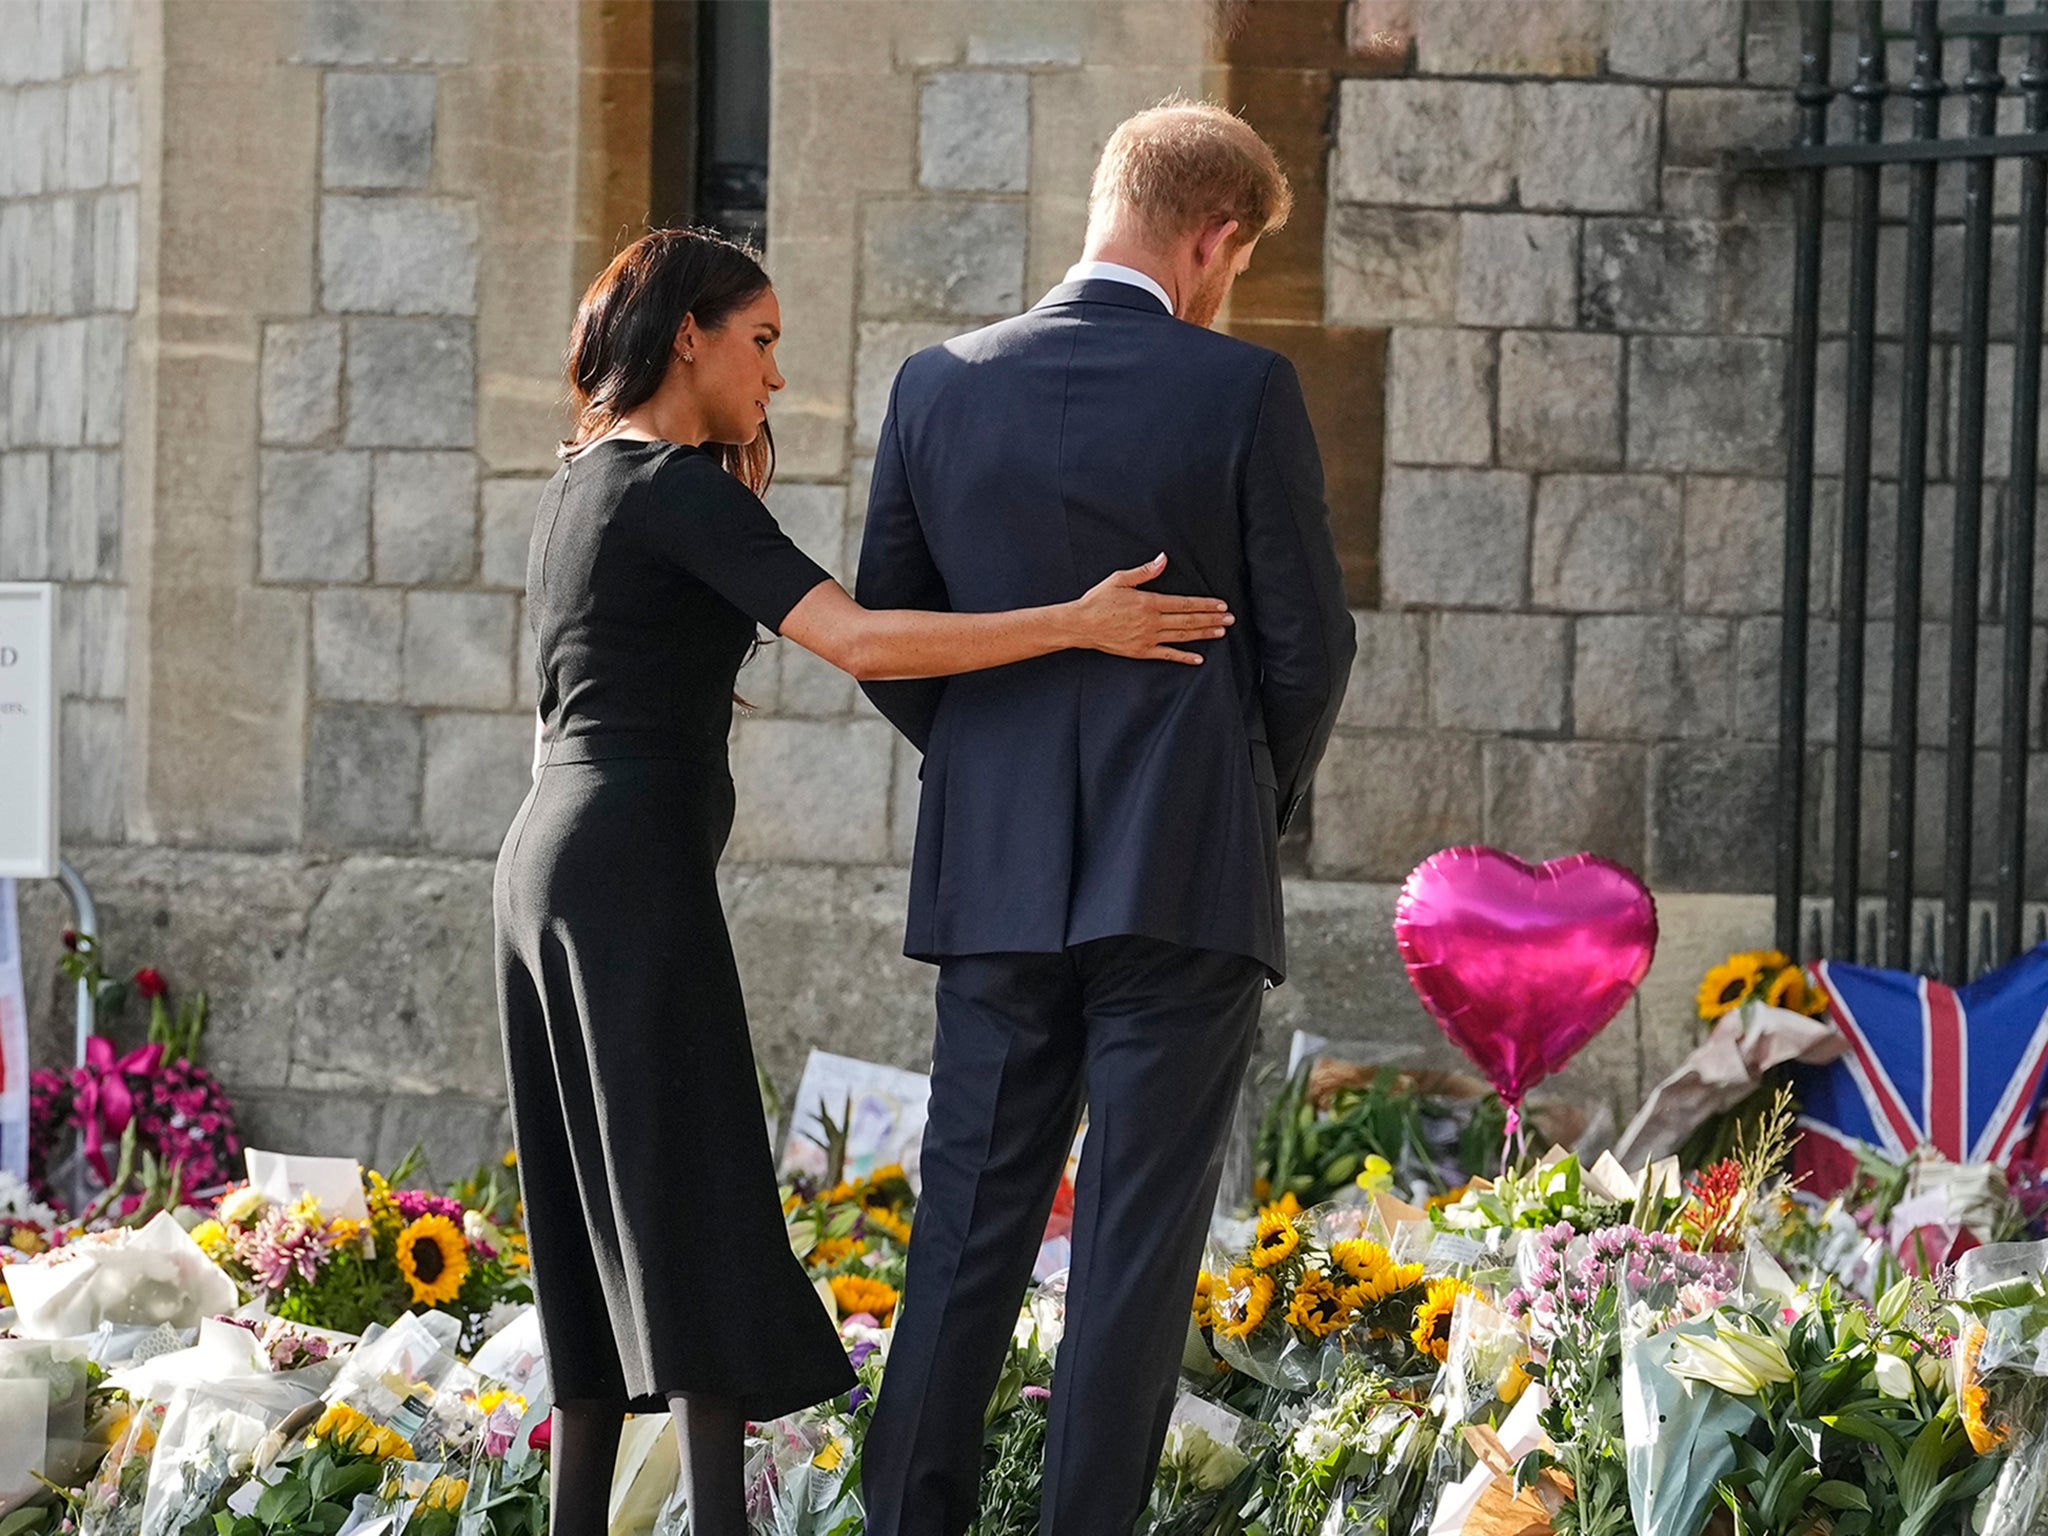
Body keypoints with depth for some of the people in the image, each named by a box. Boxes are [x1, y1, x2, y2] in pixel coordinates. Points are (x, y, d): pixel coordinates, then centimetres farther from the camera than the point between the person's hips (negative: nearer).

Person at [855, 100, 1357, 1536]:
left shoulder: (941, 387, 2)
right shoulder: (1242, 391, -8)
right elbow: (1309, 645, -4)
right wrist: (1264, 800, 15)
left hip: (997, 876, 3)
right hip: (1188, 875, -3)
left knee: (972, 1222, 9)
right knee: (1138, 1235, 0)